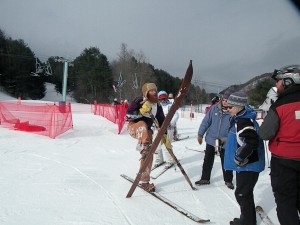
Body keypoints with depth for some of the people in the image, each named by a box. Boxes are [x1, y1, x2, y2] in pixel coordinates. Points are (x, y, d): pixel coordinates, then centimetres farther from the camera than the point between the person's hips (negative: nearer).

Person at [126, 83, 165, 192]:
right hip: (133, 126, -5)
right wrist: (141, 112, -31)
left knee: (149, 154, -4)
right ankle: (142, 146, -48)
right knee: (143, 124, -39)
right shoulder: (139, 101, -14)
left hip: (146, 131, 5)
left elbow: (161, 121, 8)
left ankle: (144, 181, 7)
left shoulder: (158, 106, 2)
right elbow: (128, 114, -18)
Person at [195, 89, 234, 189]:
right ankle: (205, 178, 30)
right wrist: (200, 134, -3)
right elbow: (206, 121, -2)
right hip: (211, 140, 2)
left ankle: (228, 180, 32)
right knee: (207, 161, 14)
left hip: (225, 142, -2)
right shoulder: (215, 108, -7)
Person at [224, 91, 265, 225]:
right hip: (247, 164, 10)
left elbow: (252, 142, -34)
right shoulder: (242, 118, 9)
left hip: (248, 166, -10)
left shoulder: (243, 121, -22)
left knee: (242, 194, 2)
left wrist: (239, 158, -23)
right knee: (245, 193, 22)